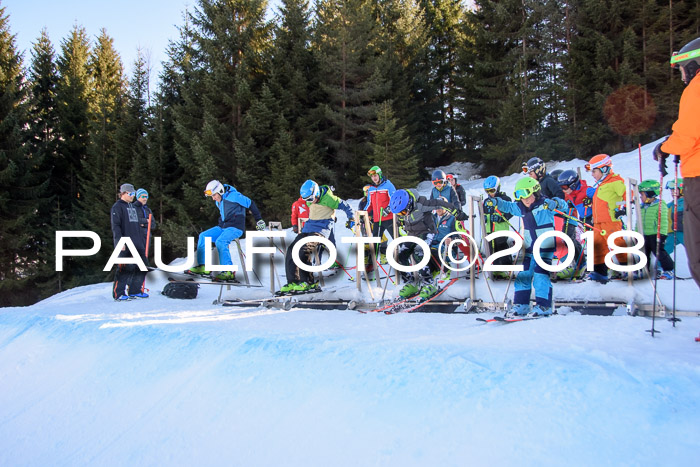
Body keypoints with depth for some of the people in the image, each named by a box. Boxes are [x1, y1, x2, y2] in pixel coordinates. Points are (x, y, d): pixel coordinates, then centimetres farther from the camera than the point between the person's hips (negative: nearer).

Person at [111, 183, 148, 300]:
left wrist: (142, 240, 21)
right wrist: (120, 241, -20)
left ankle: (134, 291, 16)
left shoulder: (133, 207, 21)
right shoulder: (117, 206, -3)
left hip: (137, 243, 8)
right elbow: (115, 225, -11)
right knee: (125, 267, -9)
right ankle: (118, 294, 0)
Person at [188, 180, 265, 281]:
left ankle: (229, 272, -30)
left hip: (235, 227, -9)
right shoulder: (218, 201, 14)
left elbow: (250, 204, -7)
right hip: (222, 227, 9)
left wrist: (259, 220, -2)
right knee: (203, 236, -2)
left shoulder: (233, 196, -12)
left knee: (220, 241, -31)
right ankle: (203, 266, -2)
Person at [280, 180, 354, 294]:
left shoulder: (328, 198, -14)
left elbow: (344, 206, -3)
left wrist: (351, 219, 3)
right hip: (308, 227, 8)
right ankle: (292, 282, -6)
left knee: (305, 251, -27)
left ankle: (306, 282, -17)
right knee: (291, 249, -7)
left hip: (321, 229, -8)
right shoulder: (310, 201, 9)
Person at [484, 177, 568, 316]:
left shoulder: (545, 204, -12)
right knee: (523, 275, 6)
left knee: (541, 275, -12)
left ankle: (544, 306, -4)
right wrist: (496, 202, 1)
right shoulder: (521, 208, 6)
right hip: (530, 249, 7)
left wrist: (555, 203, -43)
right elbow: (508, 206, 18)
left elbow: (563, 205, -21)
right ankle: (520, 305, 13)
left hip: (545, 248, -7)